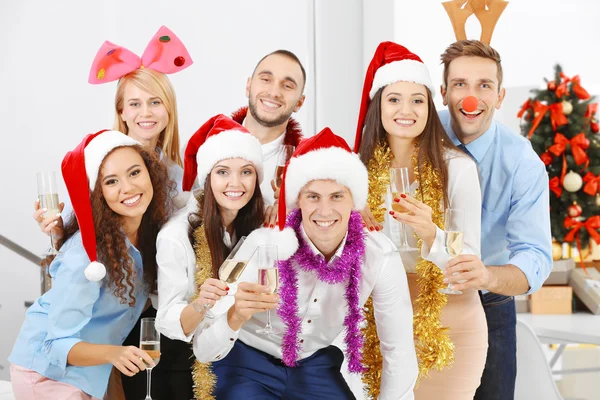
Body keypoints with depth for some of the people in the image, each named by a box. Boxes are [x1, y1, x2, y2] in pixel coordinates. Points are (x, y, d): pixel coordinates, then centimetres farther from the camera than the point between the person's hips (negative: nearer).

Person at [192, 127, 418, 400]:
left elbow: (399, 350, -8)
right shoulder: (265, 246, -28)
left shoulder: (379, 256, -21)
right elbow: (204, 350, -31)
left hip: (315, 365, 3)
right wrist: (235, 316, -51)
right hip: (249, 362, -3)